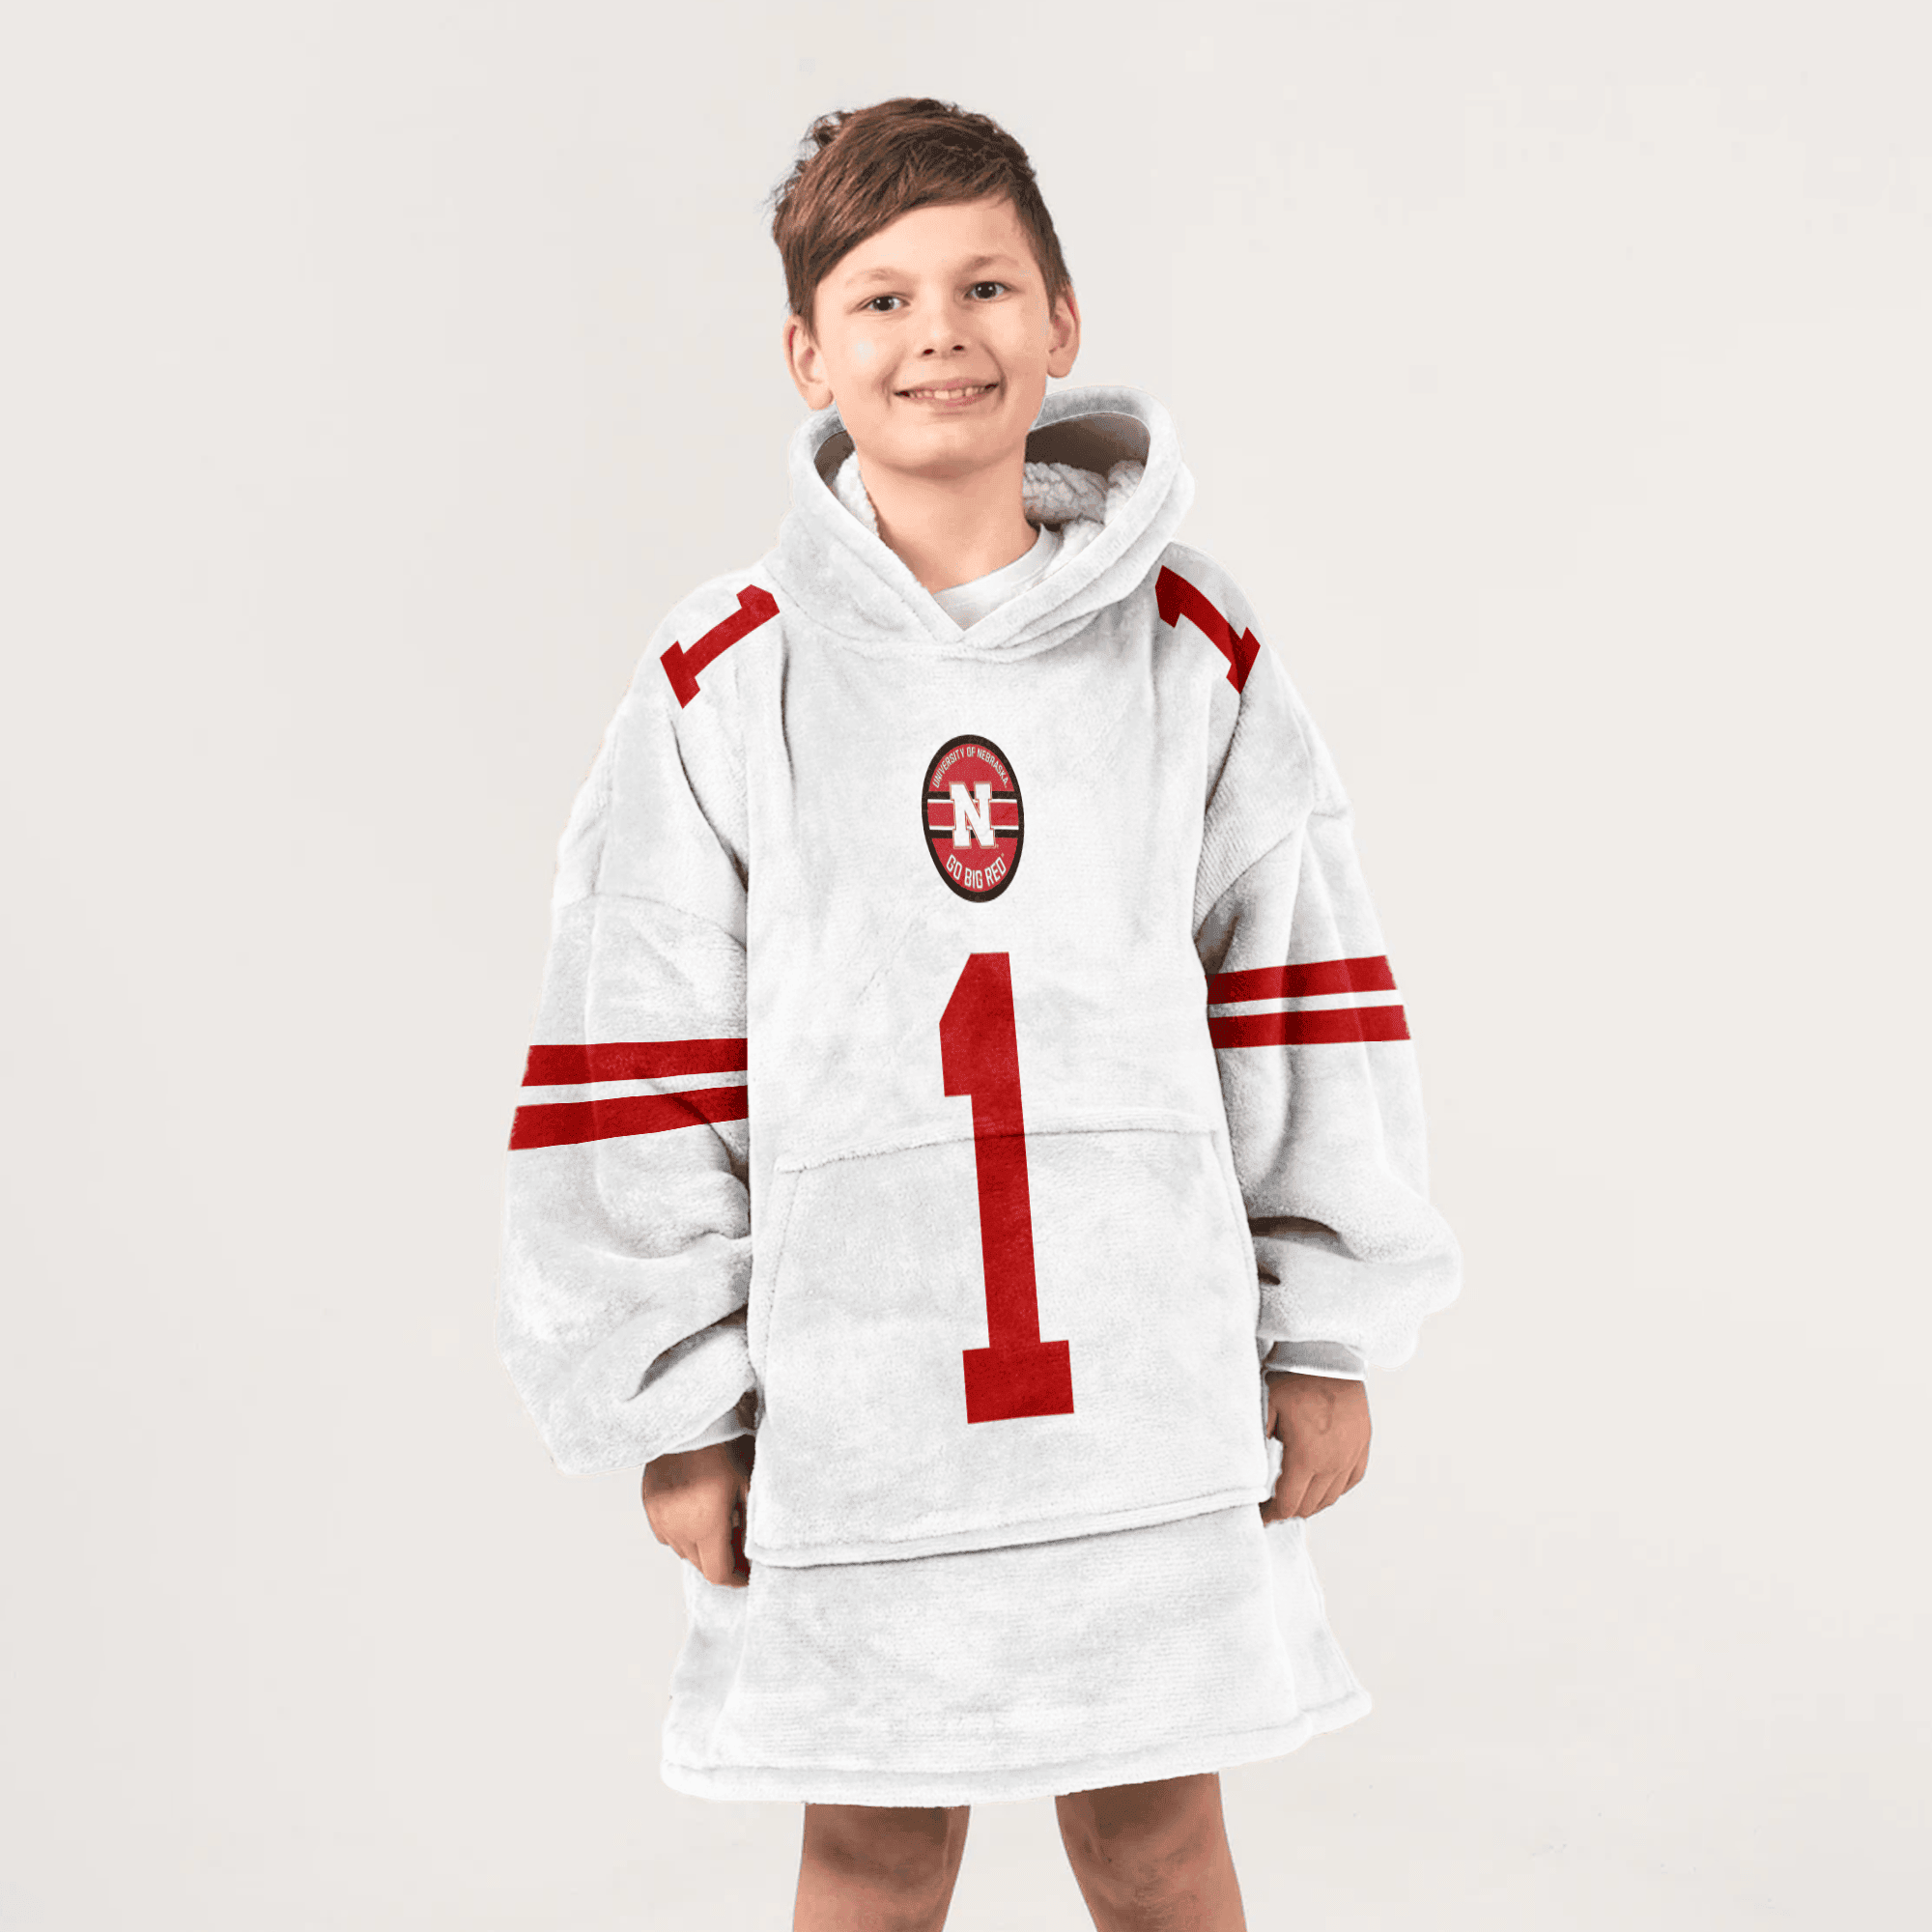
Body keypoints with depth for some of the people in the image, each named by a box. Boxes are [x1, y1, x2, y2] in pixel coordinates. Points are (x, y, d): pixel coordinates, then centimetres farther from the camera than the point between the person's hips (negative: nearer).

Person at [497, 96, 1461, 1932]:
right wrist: (678, 1410, -1)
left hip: (1147, 1367, 1)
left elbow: (1302, 999, 5)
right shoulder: (724, 681, -4)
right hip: (846, 1386, -1)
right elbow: (635, 1065, -2)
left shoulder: (1194, 650, 1)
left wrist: (1325, 1342, 6)